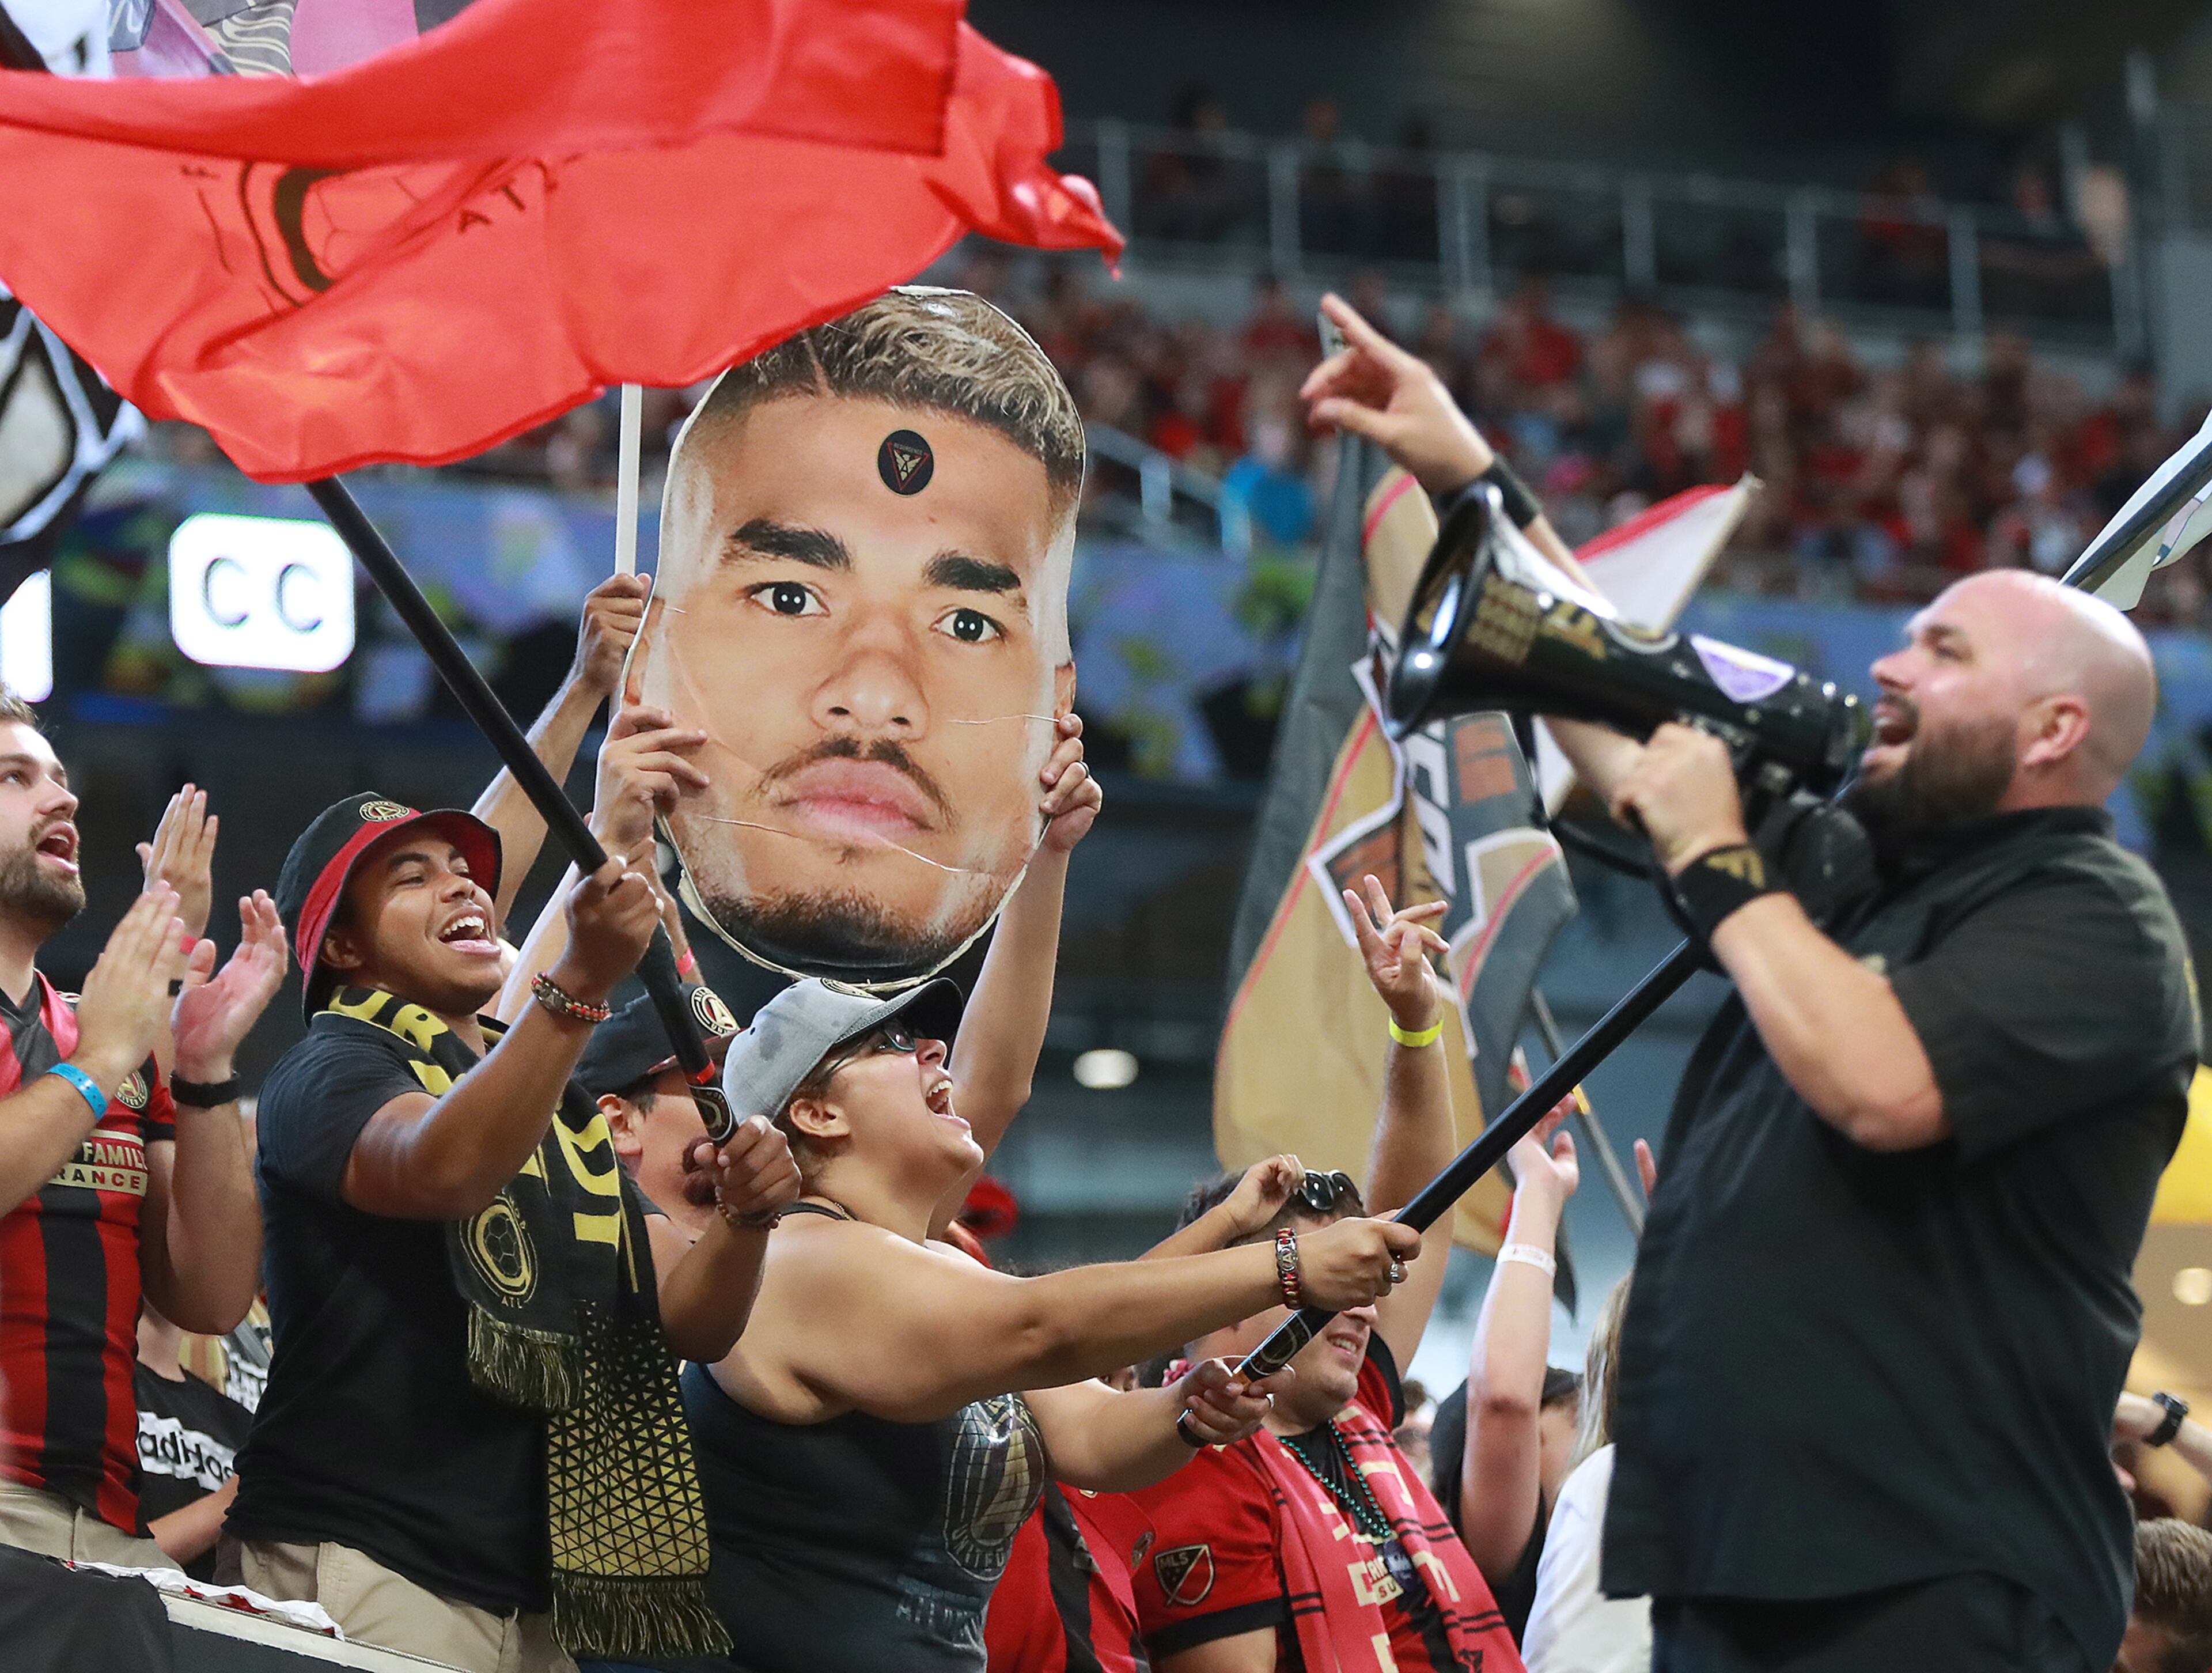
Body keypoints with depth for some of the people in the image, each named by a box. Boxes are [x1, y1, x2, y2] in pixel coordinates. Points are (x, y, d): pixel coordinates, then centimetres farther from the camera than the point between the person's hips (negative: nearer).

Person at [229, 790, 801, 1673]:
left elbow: (692, 1324, 13)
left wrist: (742, 1216, -8)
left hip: (532, 1589, 7)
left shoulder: (557, 1105, 20)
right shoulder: (330, 1070, -2)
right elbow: (444, 1169, -26)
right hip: (373, 1567, -7)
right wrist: (580, 980, -35)